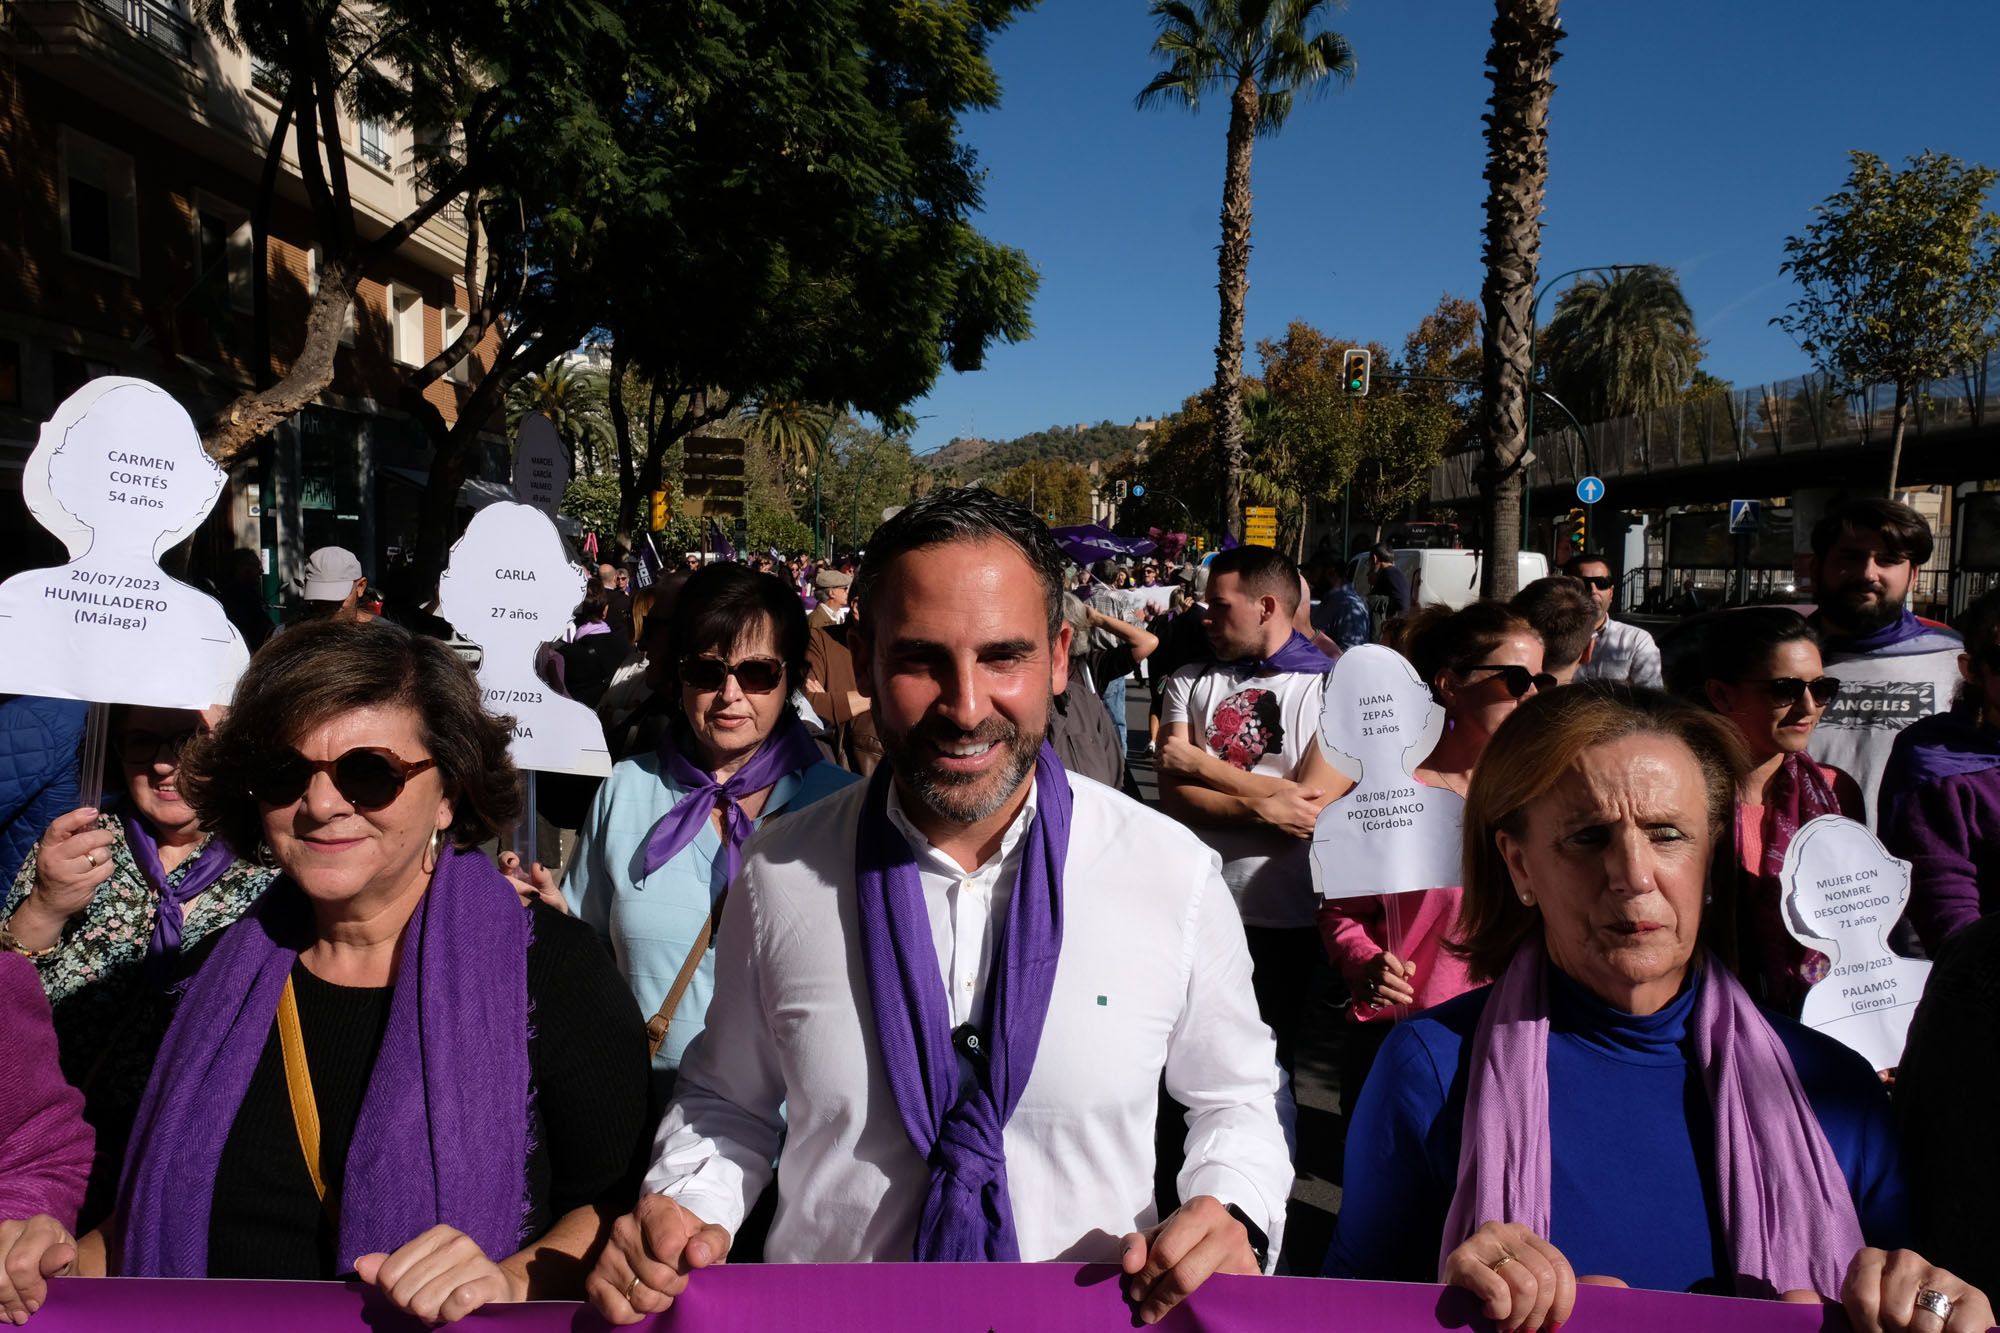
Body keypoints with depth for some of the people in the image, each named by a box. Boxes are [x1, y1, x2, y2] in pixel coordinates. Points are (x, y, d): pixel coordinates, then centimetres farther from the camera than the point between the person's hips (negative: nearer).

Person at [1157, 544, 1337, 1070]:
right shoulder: (1189, 683, 4)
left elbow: (1314, 804, -16)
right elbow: (1174, 796, -7)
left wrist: (1200, 762, -11)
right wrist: (1263, 809, -22)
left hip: (1286, 918, -2)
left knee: (1268, 1061, 18)